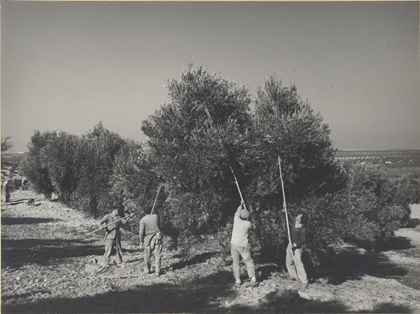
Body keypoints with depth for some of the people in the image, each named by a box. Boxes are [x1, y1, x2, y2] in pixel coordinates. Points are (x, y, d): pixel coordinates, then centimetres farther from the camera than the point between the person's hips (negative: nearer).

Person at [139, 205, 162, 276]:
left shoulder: (143, 220, -7)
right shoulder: (155, 216, 0)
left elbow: (141, 232, -9)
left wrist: (141, 241, 0)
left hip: (148, 238, -1)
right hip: (157, 237, 1)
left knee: (147, 255, 13)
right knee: (157, 255, 3)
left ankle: (147, 270, 23)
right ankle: (158, 271, 0)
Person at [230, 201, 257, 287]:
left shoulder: (236, 219, -3)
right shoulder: (248, 223, -8)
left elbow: (237, 212, 19)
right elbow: (252, 226, 17)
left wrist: (241, 205, 35)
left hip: (234, 244, 3)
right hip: (243, 246, -3)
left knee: (235, 262, 10)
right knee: (249, 262, 5)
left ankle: (237, 280, 8)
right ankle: (253, 279, -3)